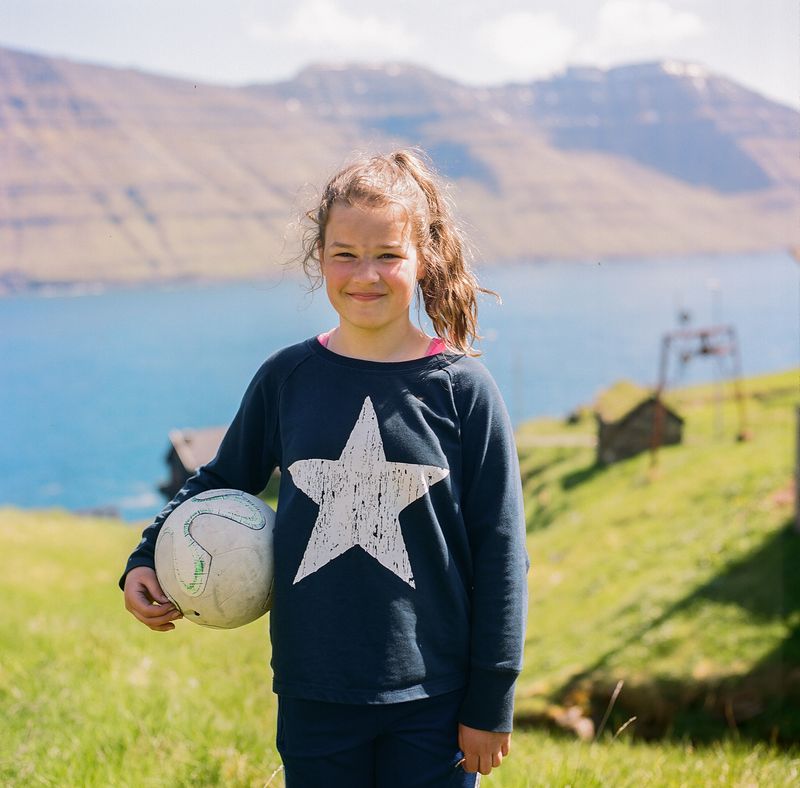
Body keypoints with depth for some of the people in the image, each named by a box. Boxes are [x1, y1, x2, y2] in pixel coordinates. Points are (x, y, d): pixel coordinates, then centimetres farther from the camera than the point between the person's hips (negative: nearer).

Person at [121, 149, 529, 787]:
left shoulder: (462, 388, -6)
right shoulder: (286, 379, 1)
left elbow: (499, 550, -3)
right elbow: (222, 482, 17)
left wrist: (490, 703, -3)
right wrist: (147, 560, 2)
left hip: (433, 700, -2)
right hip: (314, 698, 2)